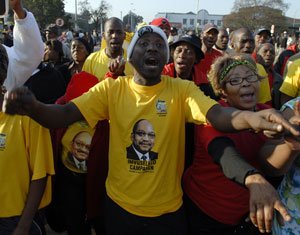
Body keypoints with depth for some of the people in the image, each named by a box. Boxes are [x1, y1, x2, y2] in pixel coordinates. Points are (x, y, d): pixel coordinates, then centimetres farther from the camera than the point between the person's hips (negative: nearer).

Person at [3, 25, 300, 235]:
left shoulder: (182, 89, -9)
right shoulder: (112, 88, -7)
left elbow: (218, 115, -25)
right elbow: (66, 114, -16)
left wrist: (250, 118, -47)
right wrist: (31, 106, -38)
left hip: (168, 209, 0)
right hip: (120, 205, 1)